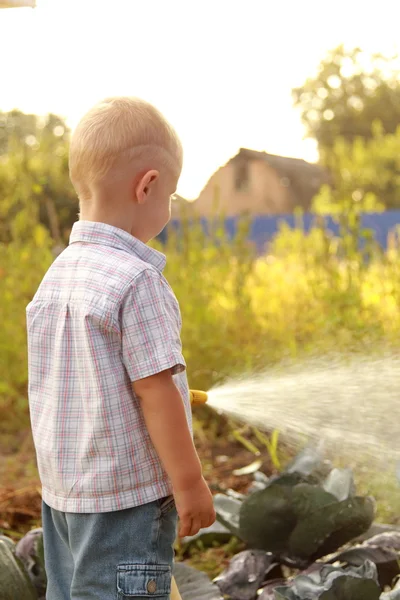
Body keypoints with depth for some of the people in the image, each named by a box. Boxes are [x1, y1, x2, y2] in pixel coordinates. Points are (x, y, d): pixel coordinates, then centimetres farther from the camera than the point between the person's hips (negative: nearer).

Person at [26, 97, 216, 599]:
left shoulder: (56, 275, 5)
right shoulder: (136, 279, -19)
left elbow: (45, 388, 11)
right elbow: (155, 390, -20)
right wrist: (190, 483, -12)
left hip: (60, 487, 8)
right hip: (128, 495, -8)